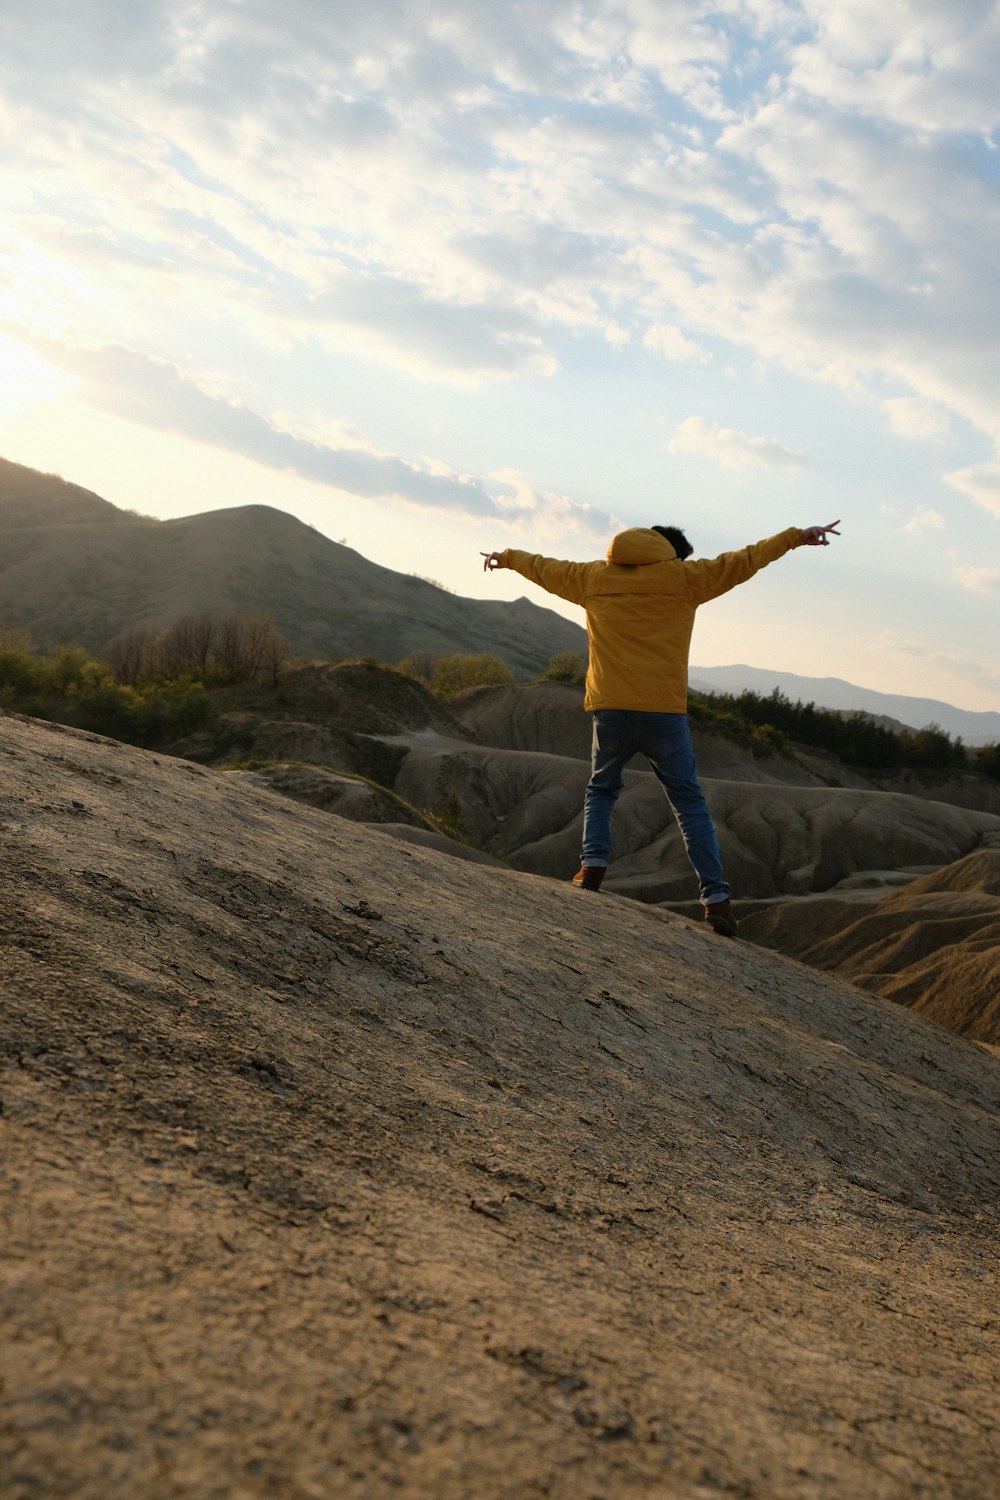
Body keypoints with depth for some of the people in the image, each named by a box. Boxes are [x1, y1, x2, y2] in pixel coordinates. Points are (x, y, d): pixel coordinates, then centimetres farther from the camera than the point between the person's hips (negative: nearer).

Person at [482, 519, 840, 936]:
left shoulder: (593, 577, 12)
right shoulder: (682, 577, 4)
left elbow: (543, 568, 27)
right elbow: (743, 561, 7)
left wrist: (507, 557, 45)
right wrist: (796, 536, 15)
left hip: (610, 710, 2)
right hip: (664, 711, -2)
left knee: (601, 790, 24)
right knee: (690, 803, 5)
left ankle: (593, 864, 3)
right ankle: (717, 899, -2)